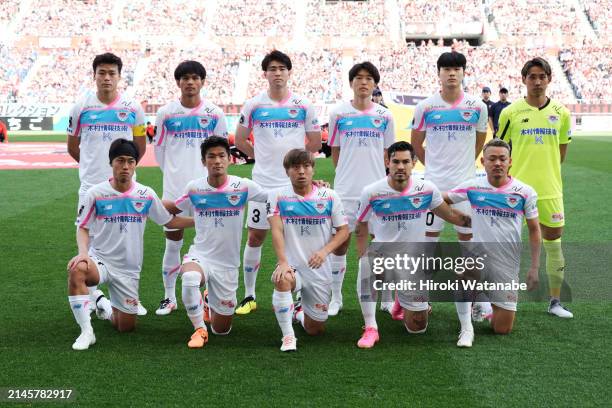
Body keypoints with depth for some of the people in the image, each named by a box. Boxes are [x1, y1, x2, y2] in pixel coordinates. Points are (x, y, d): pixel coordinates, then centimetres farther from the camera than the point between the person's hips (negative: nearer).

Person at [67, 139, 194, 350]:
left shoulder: (147, 195, -2)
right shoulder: (96, 193, -7)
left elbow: (170, 221, 10)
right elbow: (83, 228, -1)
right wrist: (83, 252, -20)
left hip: (129, 268, 2)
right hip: (100, 259, -2)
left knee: (126, 327, 4)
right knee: (76, 270, -38)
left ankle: (105, 306, 40)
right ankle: (86, 331, -23)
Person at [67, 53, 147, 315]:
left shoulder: (132, 108, 1)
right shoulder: (81, 107, 2)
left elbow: (140, 147, 11)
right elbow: (72, 146, 12)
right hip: (91, 185, 0)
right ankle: (91, 293, 19)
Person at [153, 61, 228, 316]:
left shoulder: (214, 113, 1)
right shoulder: (166, 113, 2)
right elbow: (159, 147, 11)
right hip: (174, 188, 0)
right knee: (172, 242, 7)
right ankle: (169, 297, 18)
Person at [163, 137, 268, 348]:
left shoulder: (243, 186, -8)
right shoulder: (194, 187, -3)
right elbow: (175, 207, 16)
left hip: (228, 264, 1)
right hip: (200, 256, -1)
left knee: (222, 330, 9)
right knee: (190, 278, -39)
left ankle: (209, 303, 46)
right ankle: (200, 329, -13)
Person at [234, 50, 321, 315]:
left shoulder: (303, 105, 4)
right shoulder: (253, 106, 3)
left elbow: (315, 143, 10)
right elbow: (240, 140, 11)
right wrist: (261, 156, 6)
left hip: (295, 183, 0)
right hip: (263, 182, 0)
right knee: (255, 238, 4)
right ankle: (249, 296, 16)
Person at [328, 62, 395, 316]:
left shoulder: (384, 116, 5)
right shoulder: (338, 114, 2)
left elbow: (387, 153, 11)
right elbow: (335, 151, 9)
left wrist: (384, 178, 5)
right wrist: (346, 174, 7)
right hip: (346, 190, -1)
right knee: (340, 242, 3)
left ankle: (386, 298, 18)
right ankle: (336, 298, 17)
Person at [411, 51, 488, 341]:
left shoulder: (477, 106, 0)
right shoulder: (425, 107, -2)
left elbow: (480, 141, 13)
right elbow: (416, 143, 9)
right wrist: (434, 165, 11)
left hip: (466, 182, 0)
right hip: (434, 183, 0)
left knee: (468, 236, 6)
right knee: (430, 235, 6)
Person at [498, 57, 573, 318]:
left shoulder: (561, 113, 4)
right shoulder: (510, 112, -3)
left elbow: (562, 150, 15)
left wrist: (548, 173, 10)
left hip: (550, 189, 3)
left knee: (553, 242, 8)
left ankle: (555, 302, 20)